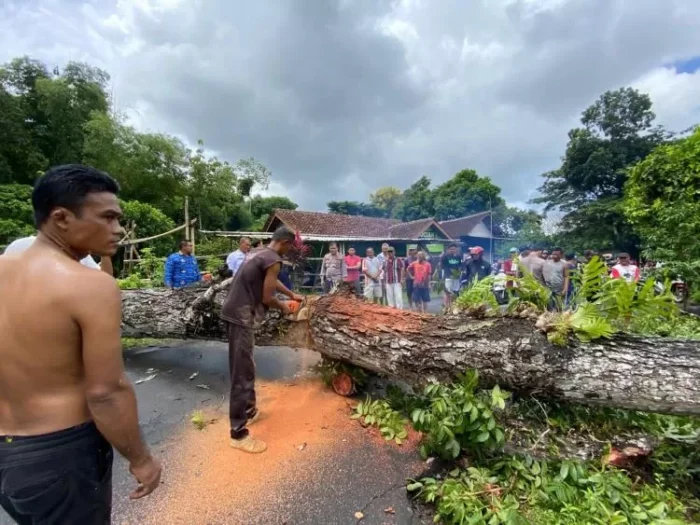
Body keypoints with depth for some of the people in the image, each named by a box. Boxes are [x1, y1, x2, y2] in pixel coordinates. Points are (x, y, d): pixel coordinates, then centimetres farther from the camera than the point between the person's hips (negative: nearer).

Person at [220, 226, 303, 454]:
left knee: (244, 368, 21)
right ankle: (238, 434, 8)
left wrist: (292, 294, 35)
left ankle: (249, 411, 37)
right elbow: (267, 298, -14)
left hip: (235, 312, 10)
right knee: (243, 374, -3)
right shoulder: (273, 260, -15)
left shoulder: (258, 252, 15)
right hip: (242, 317, -10)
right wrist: (283, 306, 5)